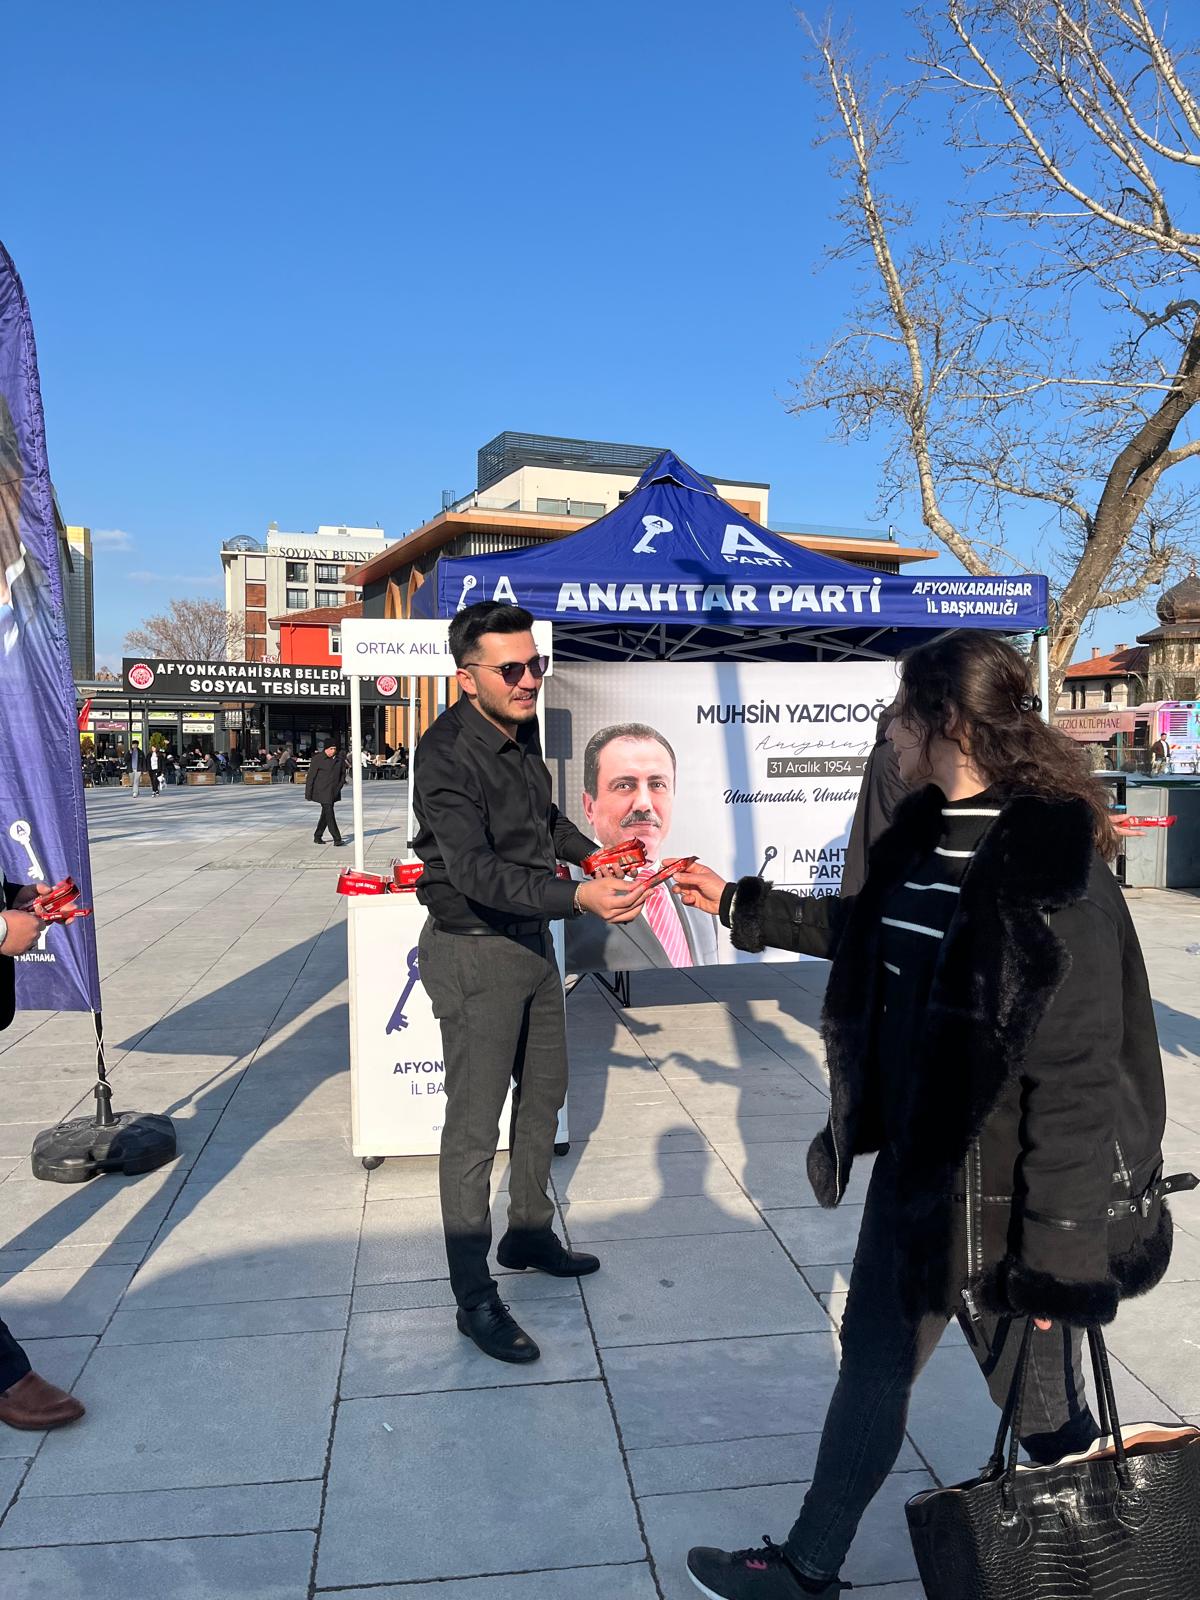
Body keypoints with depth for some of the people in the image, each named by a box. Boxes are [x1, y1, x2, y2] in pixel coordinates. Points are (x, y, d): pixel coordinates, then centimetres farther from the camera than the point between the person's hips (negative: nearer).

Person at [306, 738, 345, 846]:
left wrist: (339, 787, 9)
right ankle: (337, 839, -11)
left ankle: (317, 836, 26)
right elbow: (310, 776, -8)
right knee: (329, 814, -10)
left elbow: (343, 774, 18)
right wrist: (308, 793, -9)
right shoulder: (317, 759, -10)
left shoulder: (339, 759, 5)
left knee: (326, 814, 13)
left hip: (334, 791, 6)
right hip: (322, 791, -6)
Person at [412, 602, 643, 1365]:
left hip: (531, 940, 9)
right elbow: (477, 872, -35)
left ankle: (530, 1233, 40)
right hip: (474, 953, -8)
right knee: (474, 1126, 0)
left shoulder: (522, 731, 3)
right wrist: (577, 897, -46)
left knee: (544, 1090, 20)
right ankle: (475, 1297, 14)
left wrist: (592, 853, 9)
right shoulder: (447, 757, -23)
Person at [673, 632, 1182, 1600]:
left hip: (1004, 1185, -8)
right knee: (874, 1362, 21)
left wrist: (1059, 1249, -20)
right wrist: (740, 905, 23)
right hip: (915, 1158, 8)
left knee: (1041, 1404, 15)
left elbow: (1075, 1068, -24)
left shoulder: (1049, 864, -25)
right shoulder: (922, 833, 1)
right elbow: (865, 933, 19)